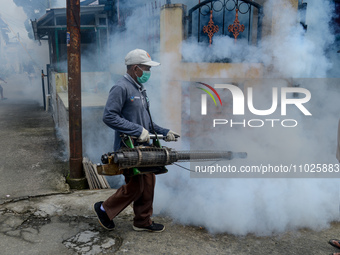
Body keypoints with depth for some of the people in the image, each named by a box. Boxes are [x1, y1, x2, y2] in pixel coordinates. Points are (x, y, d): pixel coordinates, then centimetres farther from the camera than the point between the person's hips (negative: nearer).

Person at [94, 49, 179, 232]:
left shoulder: (140, 89, 15)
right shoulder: (121, 88, -15)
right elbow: (109, 116, -23)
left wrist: (164, 132, 14)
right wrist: (137, 130, -24)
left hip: (143, 148, 9)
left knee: (148, 184, 13)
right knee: (134, 187, -1)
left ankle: (143, 222, 28)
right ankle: (104, 209, 21)